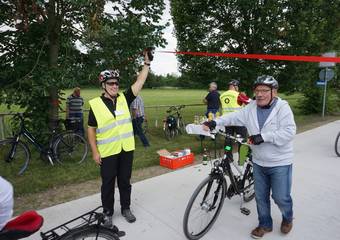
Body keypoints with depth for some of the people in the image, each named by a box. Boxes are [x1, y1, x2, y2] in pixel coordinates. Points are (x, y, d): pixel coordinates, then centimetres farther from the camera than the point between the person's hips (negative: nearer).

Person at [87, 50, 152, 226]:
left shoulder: (124, 99, 1)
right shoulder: (96, 104, -7)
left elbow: (139, 83, -3)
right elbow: (91, 130, -4)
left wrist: (147, 63, -9)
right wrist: (95, 151, -8)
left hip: (126, 149, 3)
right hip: (107, 152, -2)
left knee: (125, 181, 16)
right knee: (108, 184, 11)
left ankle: (126, 208, 34)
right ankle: (108, 213, 30)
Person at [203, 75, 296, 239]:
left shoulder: (282, 107, -14)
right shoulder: (251, 108, 0)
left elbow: (289, 132, -22)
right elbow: (234, 117, -5)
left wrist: (263, 136, -29)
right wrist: (215, 122, -20)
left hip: (280, 163, -4)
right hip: (259, 162, 5)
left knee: (281, 197, 9)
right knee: (260, 197, 16)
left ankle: (288, 218, 42)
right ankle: (265, 224, 38)